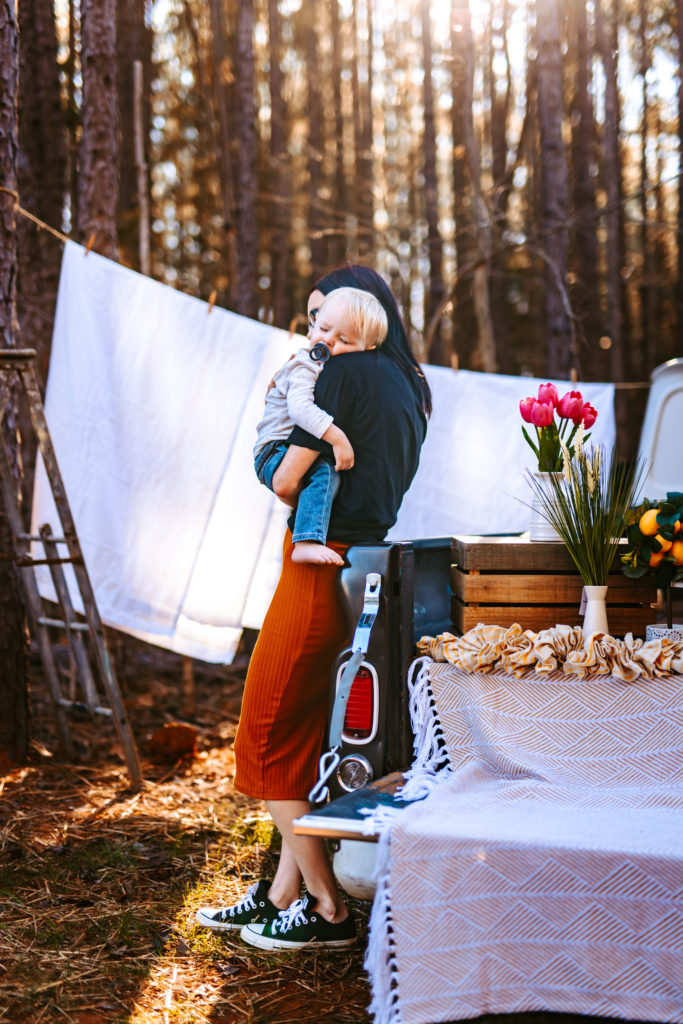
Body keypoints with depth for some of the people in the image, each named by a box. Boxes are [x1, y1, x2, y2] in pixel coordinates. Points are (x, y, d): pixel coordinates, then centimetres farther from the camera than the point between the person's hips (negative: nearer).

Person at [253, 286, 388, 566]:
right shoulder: (306, 367, -15)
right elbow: (300, 408, -33)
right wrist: (336, 437, -40)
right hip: (275, 454, -9)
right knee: (325, 471, -33)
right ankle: (306, 543, -41)